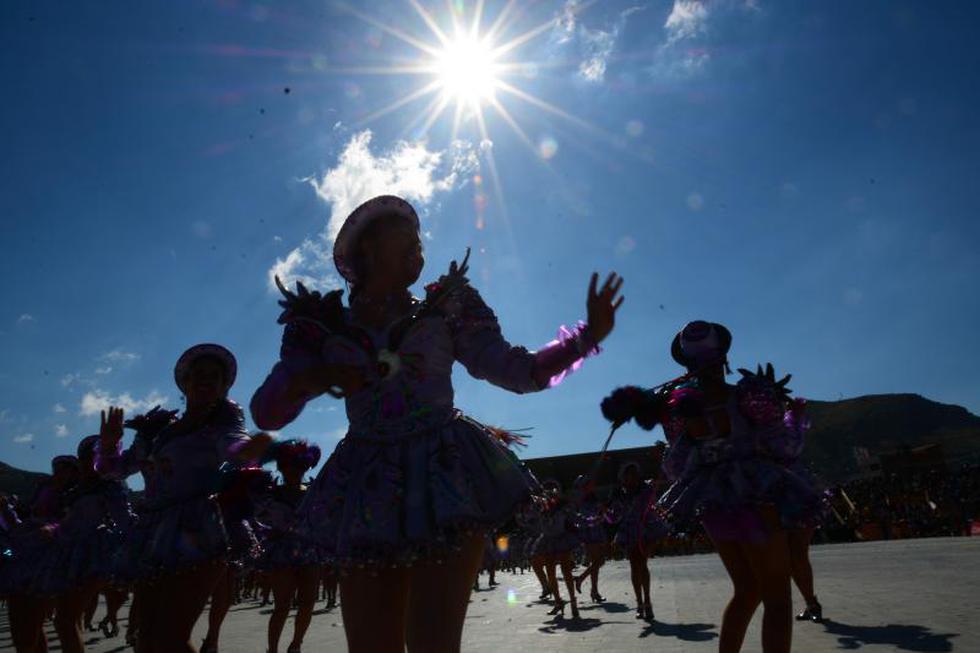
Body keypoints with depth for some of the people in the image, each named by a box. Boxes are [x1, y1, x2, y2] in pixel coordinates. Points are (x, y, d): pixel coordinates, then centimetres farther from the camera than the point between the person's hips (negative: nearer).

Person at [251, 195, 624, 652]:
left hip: (446, 479, -1)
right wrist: (311, 379, -17)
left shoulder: (443, 310, 10)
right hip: (369, 493, 2)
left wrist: (588, 335, -4)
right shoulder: (327, 327, 8)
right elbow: (265, 413, 4)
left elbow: (518, 372, 6)